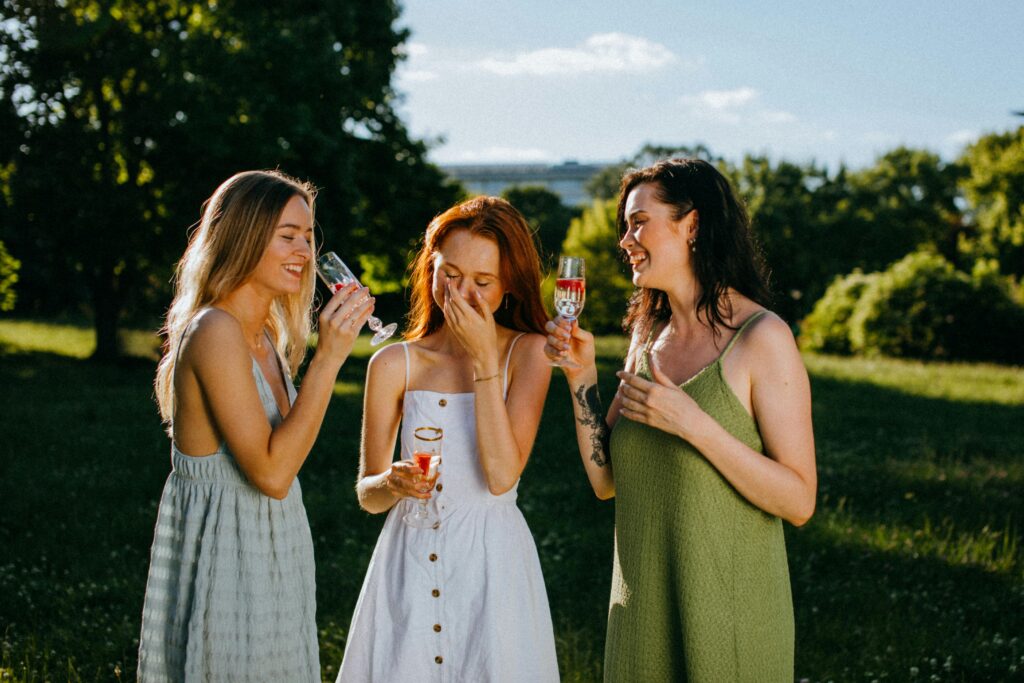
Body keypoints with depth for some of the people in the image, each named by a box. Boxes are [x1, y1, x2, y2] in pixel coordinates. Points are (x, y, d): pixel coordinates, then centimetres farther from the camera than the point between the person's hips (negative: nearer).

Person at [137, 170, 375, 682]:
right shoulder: (215, 332, -19)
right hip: (224, 557, -9)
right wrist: (328, 357, -25)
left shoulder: (265, 336, 10)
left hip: (268, 553, 9)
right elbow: (272, 473, -25)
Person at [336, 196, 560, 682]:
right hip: (409, 563, 1)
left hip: (491, 567, -1)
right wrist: (392, 483, -20)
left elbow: (502, 475, -16)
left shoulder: (528, 353, -3)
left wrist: (484, 360, -14)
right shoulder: (394, 364, 1)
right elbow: (367, 495, 3)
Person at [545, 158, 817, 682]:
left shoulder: (761, 338, -12)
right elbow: (606, 481, 6)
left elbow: (799, 501, -16)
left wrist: (692, 423, -23)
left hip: (727, 613, -6)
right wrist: (581, 376, -5)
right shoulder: (647, 335, 7)